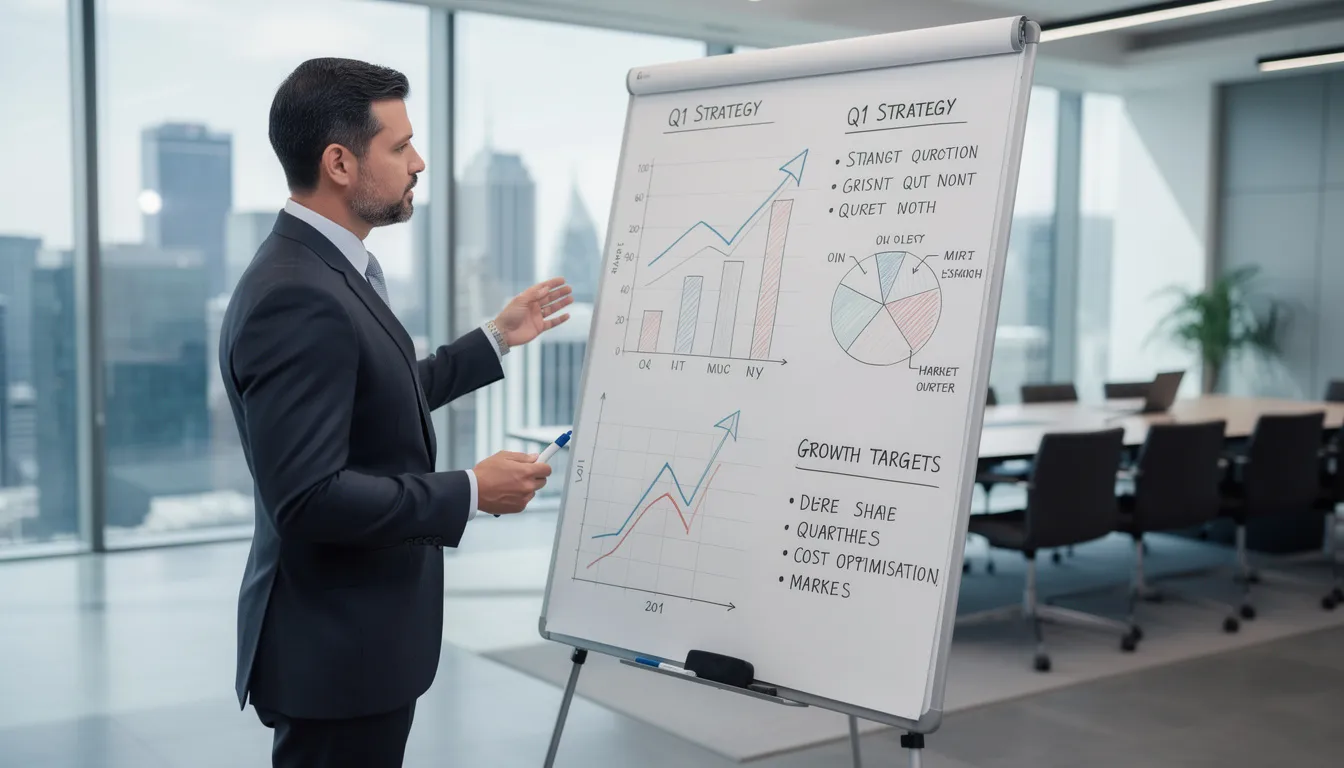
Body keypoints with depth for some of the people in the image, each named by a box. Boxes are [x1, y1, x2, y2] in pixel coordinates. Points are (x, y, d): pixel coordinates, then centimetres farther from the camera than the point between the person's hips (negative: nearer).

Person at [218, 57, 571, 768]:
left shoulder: (320, 268, 6)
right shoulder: (297, 299, -25)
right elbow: (308, 496, -29)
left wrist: (496, 339, 20)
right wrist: (471, 493, -21)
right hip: (336, 653, -10)